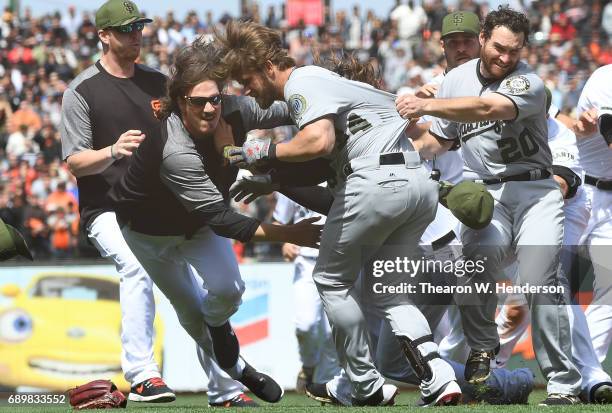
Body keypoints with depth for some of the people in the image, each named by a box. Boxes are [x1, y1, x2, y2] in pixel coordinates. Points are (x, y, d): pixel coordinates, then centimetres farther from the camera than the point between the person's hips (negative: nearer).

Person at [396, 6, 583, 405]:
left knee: (541, 279, -17)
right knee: (480, 258, -26)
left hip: (535, 190, -3)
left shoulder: (529, 83, -10)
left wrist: (426, 105, -35)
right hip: (484, 191, 3)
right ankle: (481, 348, -1)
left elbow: (488, 109, -29)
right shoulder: (457, 79, 8)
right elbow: (438, 140, 18)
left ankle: (563, 384, -11)